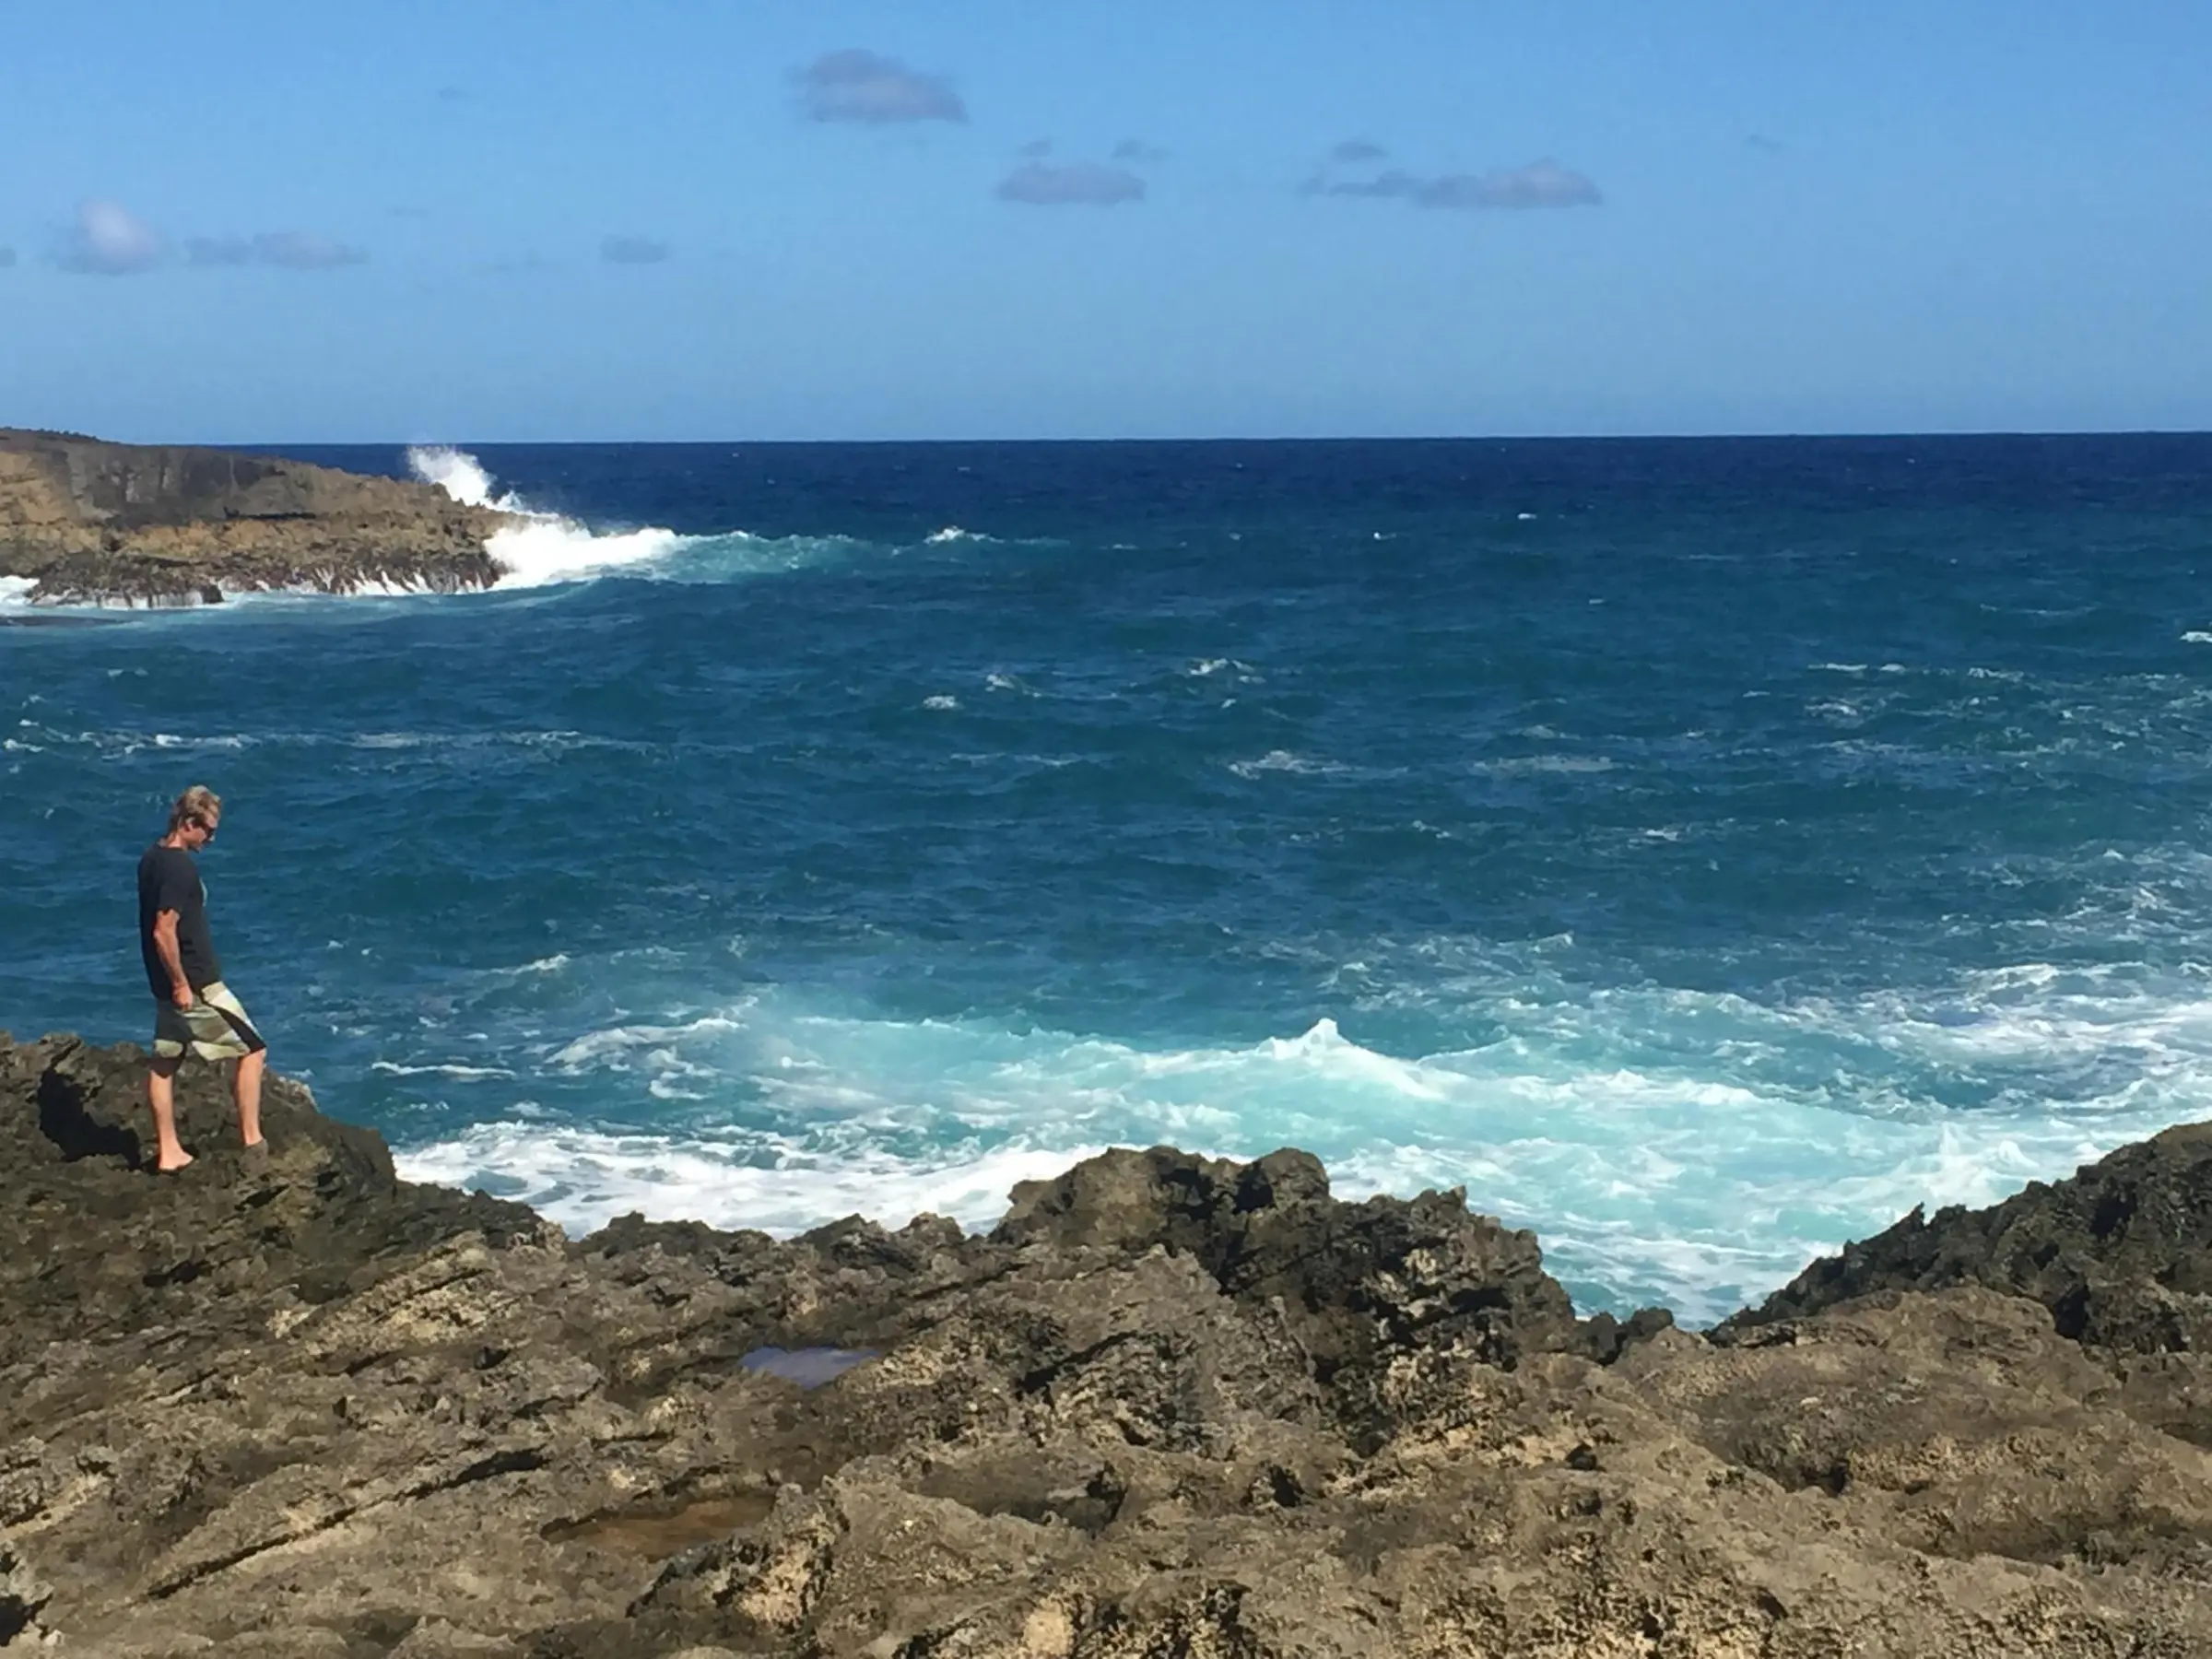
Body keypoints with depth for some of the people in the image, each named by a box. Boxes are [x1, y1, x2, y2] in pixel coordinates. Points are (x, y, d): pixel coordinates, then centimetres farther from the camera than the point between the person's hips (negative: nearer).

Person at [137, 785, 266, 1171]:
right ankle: (252, 1140, 4)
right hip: (195, 983, -10)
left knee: (165, 1062, 13)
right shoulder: (179, 867, -22)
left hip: (168, 981, 10)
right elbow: (164, 931, -26)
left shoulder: (152, 858, 8)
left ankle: (168, 1151, 19)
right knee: (251, 1051, 1)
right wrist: (181, 984, -20)